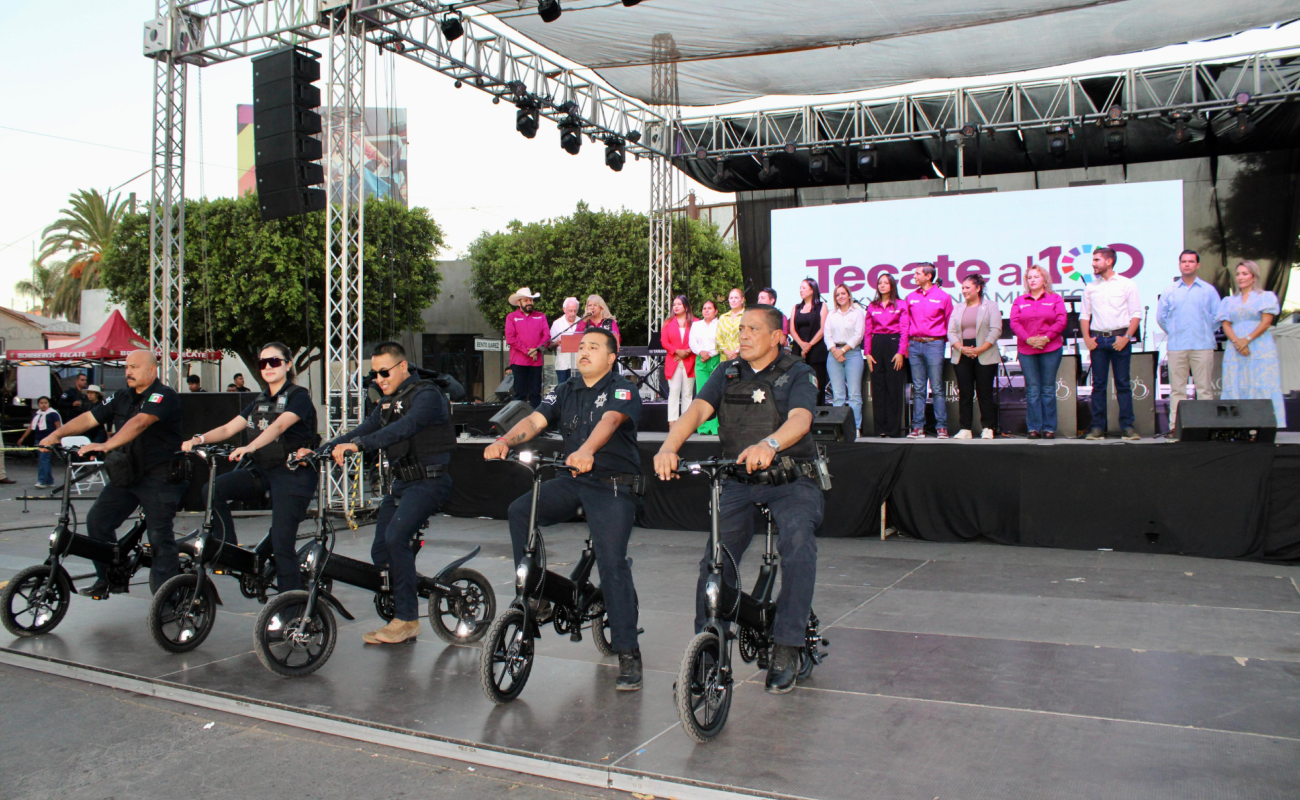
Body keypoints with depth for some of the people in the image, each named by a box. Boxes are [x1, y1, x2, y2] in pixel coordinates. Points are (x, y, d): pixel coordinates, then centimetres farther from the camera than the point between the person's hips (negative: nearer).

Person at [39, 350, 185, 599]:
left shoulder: (164, 396, -12)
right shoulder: (123, 398, 14)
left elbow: (139, 422, -27)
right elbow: (89, 418, 10)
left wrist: (106, 445, -38)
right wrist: (57, 434, -5)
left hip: (158, 477, -8)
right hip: (125, 475, 8)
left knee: (159, 535, -7)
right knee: (97, 521, 2)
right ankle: (109, 579, 16)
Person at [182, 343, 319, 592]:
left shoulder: (298, 396, -6)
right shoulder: (259, 401, 16)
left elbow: (279, 425, -25)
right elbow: (229, 428, 8)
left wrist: (250, 446, -42)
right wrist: (200, 439, -11)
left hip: (293, 473, -7)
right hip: (262, 471, 7)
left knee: (281, 541, -11)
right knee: (214, 489, -16)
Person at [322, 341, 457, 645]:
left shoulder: (427, 394, -12)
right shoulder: (388, 402, 16)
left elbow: (403, 428, -29)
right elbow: (365, 429, 9)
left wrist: (358, 445, -40)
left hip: (428, 480, -9)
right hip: (400, 482, 9)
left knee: (396, 536, -25)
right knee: (380, 550, 4)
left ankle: (407, 619, -14)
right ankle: (398, 619, 14)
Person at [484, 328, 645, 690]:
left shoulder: (622, 389, -6)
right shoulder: (566, 392, 12)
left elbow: (610, 421, -27)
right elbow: (535, 420, -2)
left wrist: (587, 450, -48)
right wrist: (504, 441, -22)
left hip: (613, 486, -6)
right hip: (572, 480, 6)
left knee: (612, 564, -13)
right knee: (519, 511, -16)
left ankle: (628, 654, -5)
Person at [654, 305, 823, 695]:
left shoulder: (798, 373, -3)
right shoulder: (728, 374, 8)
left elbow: (800, 419, -23)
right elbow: (697, 410, -9)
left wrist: (768, 445, -46)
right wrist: (669, 446, -30)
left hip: (792, 478, -3)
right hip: (739, 482, 3)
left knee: (798, 539, -29)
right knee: (715, 561, -10)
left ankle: (786, 649, -20)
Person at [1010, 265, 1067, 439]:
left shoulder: (1055, 299, 9)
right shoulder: (1019, 301, 13)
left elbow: (1061, 322, -2)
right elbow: (1014, 323, 1)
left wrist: (1046, 337, -14)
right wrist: (1028, 339, -13)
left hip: (1050, 349, -1)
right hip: (1026, 350, 1)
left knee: (1048, 389, 0)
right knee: (1032, 390, 0)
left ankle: (1049, 428, 4)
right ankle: (1034, 428, 3)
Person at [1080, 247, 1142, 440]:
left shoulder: (1127, 284, 3)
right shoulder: (1090, 287, 13)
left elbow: (1136, 314, 0)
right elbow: (1084, 314, 14)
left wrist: (1126, 337, -12)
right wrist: (1086, 337, 0)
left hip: (1120, 339, -3)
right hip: (1098, 340, 3)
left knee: (1123, 384, -1)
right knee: (1098, 384, 2)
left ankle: (1127, 426, 2)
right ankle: (1098, 427, 4)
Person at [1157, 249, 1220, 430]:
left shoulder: (1209, 290, 8)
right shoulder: (1169, 291, 10)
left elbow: (1217, 317, 8)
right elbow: (1160, 317, 14)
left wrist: (1204, 332, 8)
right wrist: (1173, 333, 11)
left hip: (1202, 346, -1)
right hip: (1176, 347, 1)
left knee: (1205, 388, -1)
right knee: (1177, 389, 1)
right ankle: (1175, 426, 1)